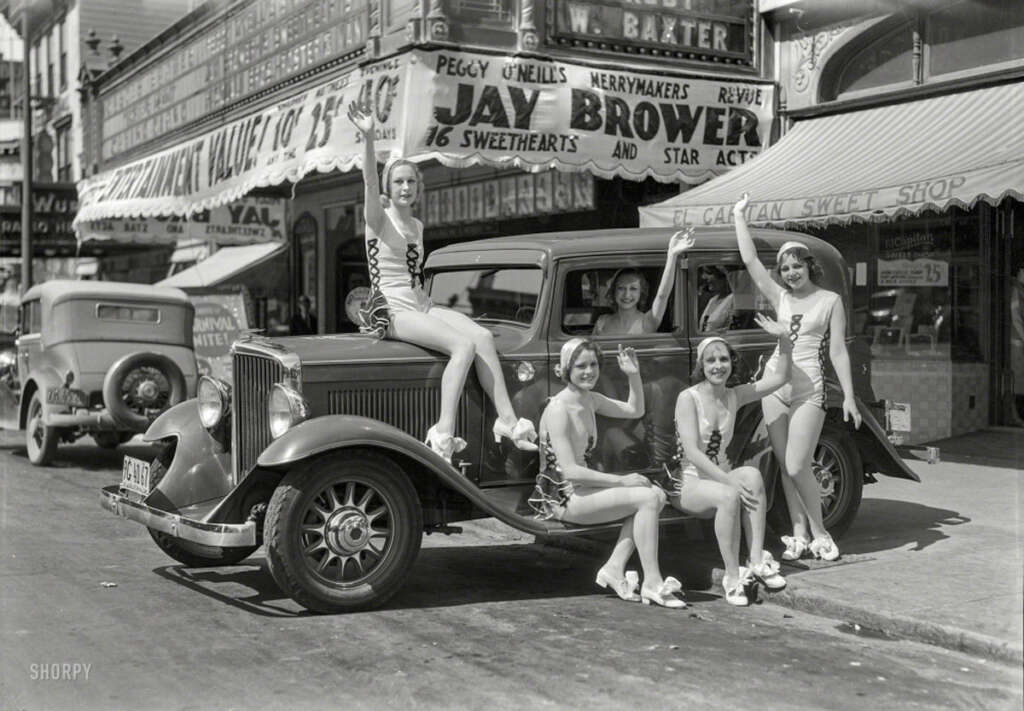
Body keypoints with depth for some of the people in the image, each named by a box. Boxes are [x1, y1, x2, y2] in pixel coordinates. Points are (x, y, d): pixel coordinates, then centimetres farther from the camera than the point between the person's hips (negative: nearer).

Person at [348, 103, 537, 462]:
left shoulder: (417, 226, 19)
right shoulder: (379, 217, 0)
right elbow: (370, 182, -19)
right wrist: (368, 138, -33)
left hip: (421, 305, 6)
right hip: (392, 309, -6)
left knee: (482, 335, -19)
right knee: (464, 345, -28)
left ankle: (506, 418, -24)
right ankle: (444, 432, -32)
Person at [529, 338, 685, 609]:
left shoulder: (589, 400, 9)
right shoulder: (559, 409, -18)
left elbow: (635, 410, 20)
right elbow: (570, 471, -23)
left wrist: (634, 375, 3)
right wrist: (621, 481, -19)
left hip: (582, 487, 9)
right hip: (562, 498, -9)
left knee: (657, 494, -3)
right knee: (648, 498, -19)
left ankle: (614, 568, -5)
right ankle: (652, 583, -13)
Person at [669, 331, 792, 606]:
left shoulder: (734, 396, 5)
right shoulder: (688, 398, -12)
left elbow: (779, 377, 7)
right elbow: (692, 453, -20)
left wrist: (783, 339, -8)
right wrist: (730, 481, -29)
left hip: (721, 477, 5)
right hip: (688, 483, -5)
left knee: (752, 475, -29)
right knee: (729, 496, -36)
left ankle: (757, 562, -29)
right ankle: (732, 576, -26)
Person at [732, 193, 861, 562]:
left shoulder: (830, 300, 3)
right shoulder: (780, 297, 11)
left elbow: (838, 352, 0)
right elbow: (749, 259, 7)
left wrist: (849, 397, -5)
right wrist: (739, 215, 9)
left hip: (809, 389, -4)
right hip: (775, 385, 4)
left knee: (797, 467, -11)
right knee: (785, 467, 5)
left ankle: (819, 533, 5)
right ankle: (799, 535, 14)